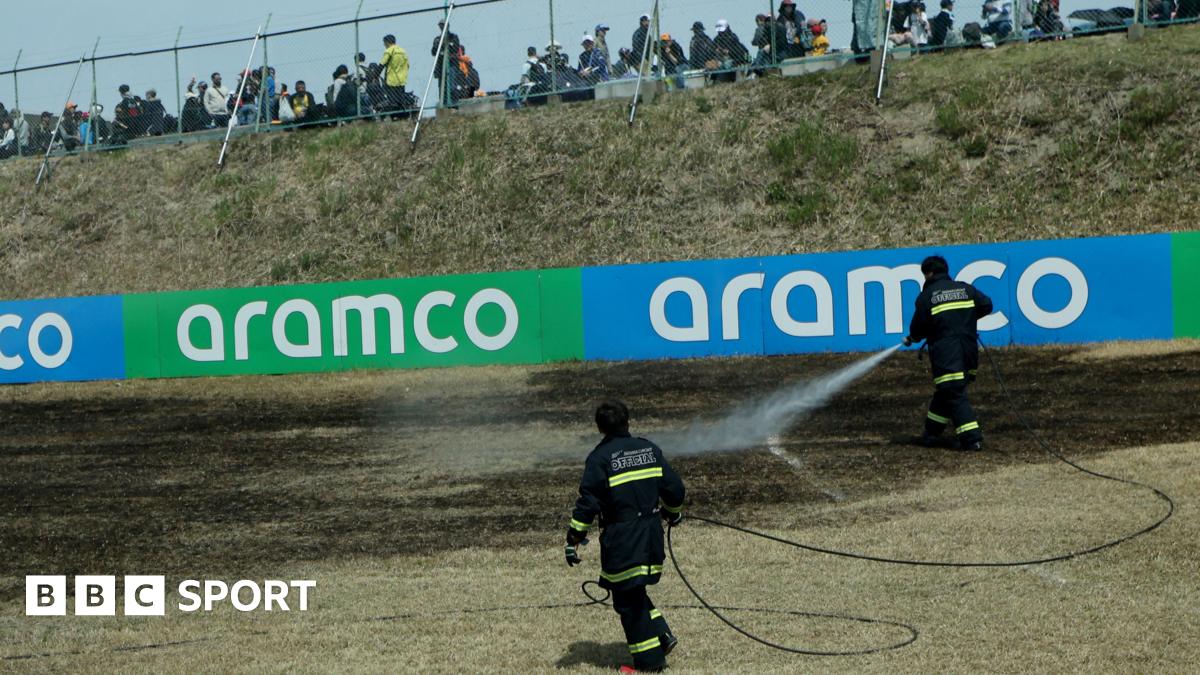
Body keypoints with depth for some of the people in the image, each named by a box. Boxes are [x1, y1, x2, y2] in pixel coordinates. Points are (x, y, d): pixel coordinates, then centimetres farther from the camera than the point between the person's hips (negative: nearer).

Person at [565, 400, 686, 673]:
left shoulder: (599, 458, -9)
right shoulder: (650, 449, 7)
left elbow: (588, 502, -14)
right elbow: (673, 488, 10)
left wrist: (574, 539, -9)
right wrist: (673, 513, 30)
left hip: (621, 540, -6)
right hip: (651, 534, 6)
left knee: (628, 599, 5)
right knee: (634, 592, 23)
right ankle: (662, 635, 13)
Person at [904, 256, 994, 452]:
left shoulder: (926, 296, -3)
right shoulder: (965, 288, 10)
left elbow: (917, 328, 0)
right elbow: (986, 305, 6)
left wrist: (912, 338, 22)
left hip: (945, 355, -6)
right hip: (968, 352, 6)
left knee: (955, 396, -5)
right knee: (946, 392, 18)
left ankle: (972, 438, -14)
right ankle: (932, 432, 27)